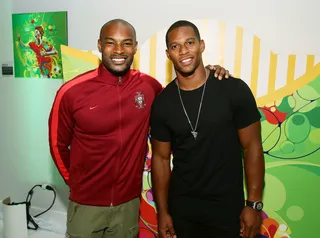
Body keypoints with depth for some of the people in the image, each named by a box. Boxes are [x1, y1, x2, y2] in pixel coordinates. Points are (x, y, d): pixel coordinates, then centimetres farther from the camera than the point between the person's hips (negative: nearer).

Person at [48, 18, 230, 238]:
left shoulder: (149, 86, -8)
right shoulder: (72, 92, -14)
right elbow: (58, 144, -1)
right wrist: (76, 182, 10)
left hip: (129, 203, 2)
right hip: (86, 205, -1)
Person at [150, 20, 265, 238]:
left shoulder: (235, 90, -12)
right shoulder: (162, 103, -6)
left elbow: (252, 147, -7)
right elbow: (161, 158, 0)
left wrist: (254, 204, -7)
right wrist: (162, 211, 0)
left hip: (227, 207, -1)